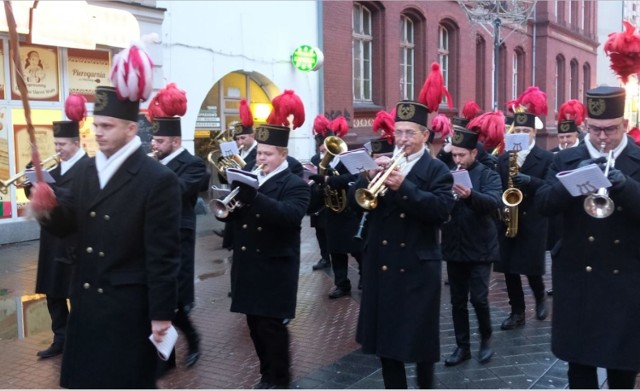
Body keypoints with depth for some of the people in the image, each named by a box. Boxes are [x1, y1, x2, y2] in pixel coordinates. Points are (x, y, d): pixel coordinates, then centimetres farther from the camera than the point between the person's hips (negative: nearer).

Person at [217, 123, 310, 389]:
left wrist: (255, 197, -37)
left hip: (275, 267, -6)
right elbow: (225, 213, 5)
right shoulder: (247, 179, 11)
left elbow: (291, 215, -27)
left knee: (272, 325, 0)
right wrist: (233, 200, -19)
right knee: (255, 324, 15)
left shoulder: (295, 185, -7)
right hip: (247, 265, 6)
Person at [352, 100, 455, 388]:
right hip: (381, 263, 4)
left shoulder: (437, 170, -2)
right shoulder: (383, 165, 10)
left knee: (419, 336, 5)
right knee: (384, 334, 12)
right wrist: (370, 176, -17)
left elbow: (442, 209, -19)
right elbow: (355, 199, 1)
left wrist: (403, 186, -26)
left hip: (418, 265, -4)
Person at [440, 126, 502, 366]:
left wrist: (470, 195, -41)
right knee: (457, 301, 9)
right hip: (454, 248, 4)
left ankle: (486, 339, 20)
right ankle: (462, 346, 21)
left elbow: (493, 203, -23)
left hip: (479, 248, -4)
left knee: (478, 298, -4)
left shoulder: (488, 175, -4)